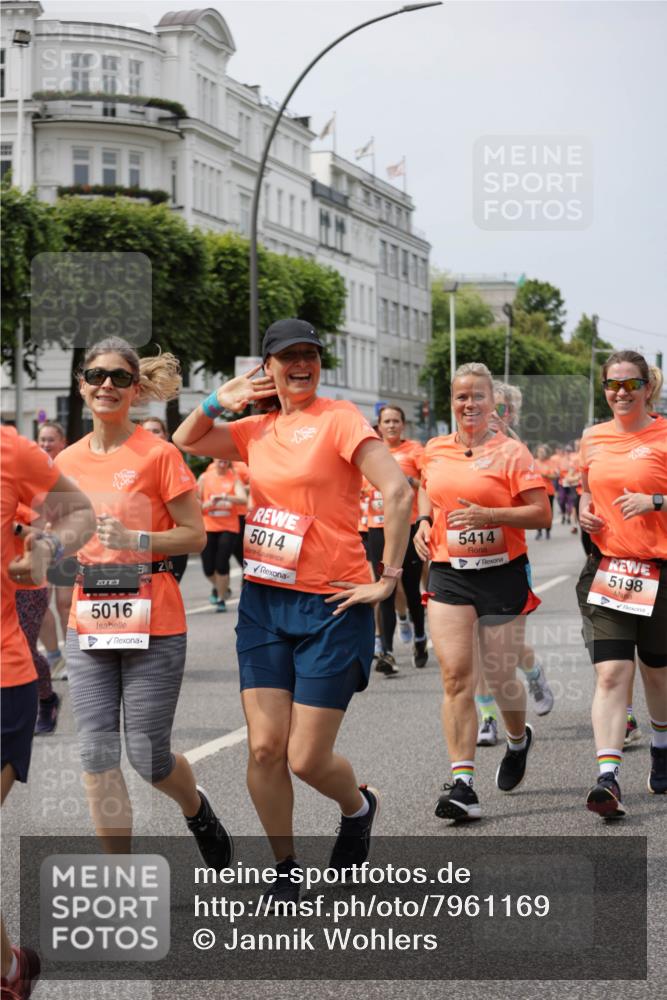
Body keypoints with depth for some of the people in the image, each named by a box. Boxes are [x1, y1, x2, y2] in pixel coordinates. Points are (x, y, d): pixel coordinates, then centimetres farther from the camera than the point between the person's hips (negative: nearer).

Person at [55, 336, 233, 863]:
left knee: (147, 755, 0)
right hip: (89, 623, 4)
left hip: (153, 624, -4)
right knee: (97, 755, -1)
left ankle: (197, 808, 34)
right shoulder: (68, 461, 8)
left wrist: (135, 539, -18)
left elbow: (195, 536, -5)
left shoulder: (158, 454, -6)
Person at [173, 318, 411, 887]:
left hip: (331, 606, -5)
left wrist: (388, 579, -14)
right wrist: (218, 402, 3)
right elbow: (185, 442, 21)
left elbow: (398, 492, -15)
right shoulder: (258, 430, 11)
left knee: (306, 760, -3)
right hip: (264, 602, 5)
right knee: (264, 748, 1)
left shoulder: (338, 418, -7)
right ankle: (285, 868, 20)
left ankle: (359, 807, 31)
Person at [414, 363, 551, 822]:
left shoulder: (511, 451, -5)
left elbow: (542, 513, -9)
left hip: (501, 575, -3)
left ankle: (519, 740, 42)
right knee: (456, 675, -10)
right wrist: (424, 521, 9)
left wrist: (487, 515, -21)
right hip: (448, 575, 3)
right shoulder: (436, 450, 8)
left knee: (500, 676, 8)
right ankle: (462, 783, -12)